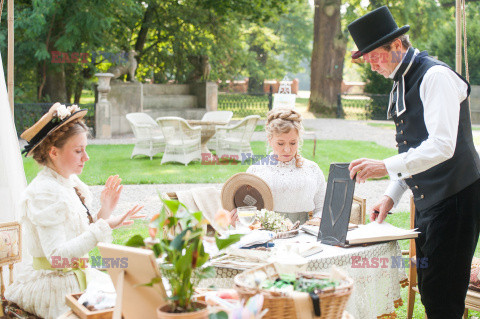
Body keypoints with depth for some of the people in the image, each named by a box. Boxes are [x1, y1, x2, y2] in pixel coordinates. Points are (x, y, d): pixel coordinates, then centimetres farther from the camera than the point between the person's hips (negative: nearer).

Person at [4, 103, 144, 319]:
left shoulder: (70, 184, 7)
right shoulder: (43, 192, -19)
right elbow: (57, 254, -26)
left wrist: (103, 215, -1)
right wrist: (104, 226, -28)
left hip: (77, 275, 8)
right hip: (56, 291, -8)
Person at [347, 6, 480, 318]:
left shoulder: (436, 76, -15)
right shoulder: (401, 83, 14)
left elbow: (442, 146, -25)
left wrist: (385, 166, -30)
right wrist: (391, 196, 10)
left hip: (455, 198, -9)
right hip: (427, 200, 9)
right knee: (427, 291, 11)